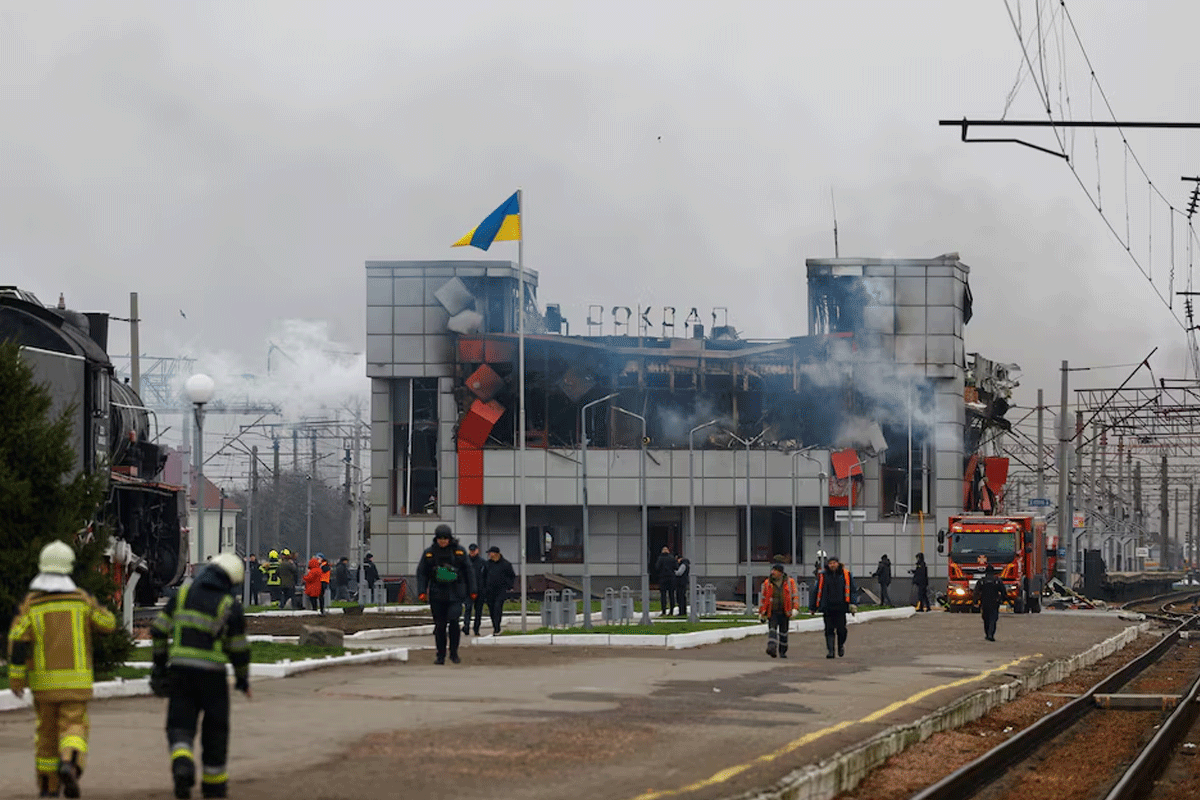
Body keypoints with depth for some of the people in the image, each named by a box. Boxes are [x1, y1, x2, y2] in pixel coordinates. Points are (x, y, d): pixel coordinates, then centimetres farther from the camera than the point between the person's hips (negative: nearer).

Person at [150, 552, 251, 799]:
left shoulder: (183, 594, 4)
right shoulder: (231, 606, -5)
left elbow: (159, 630, 4)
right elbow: (239, 648, 0)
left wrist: (160, 661, 15)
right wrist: (243, 679, 15)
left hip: (180, 669, 2)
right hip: (212, 673, -2)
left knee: (180, 726, 5)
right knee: (215, 728, 14)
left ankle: (182, 763, -26)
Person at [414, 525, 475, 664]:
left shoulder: (459, 551, 4)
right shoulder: (429, 553, 5)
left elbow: (468, 571, 10)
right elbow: (421, 573, 9)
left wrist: (472, 591, 9)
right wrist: (422, 591, -2)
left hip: (455, 594, -1)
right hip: (437, 594, 1)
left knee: (453, 621, -16)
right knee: (440, 625, 3)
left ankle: (454, 652, -1)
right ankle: (440, 656, 13)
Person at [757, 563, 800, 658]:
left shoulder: (790, 582, 3)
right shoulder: (767, 583, 6)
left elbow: (795, 595, 2)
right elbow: (763, 598, 11)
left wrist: (795, 608, -12)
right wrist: (761, 612, 10)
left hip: (785, 613, 0)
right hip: (772, 612, 0)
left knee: (783, 632, 8)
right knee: (772, 630, -18)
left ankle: (783, 652, 21)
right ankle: (772, 648, -34)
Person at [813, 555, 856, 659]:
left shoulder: (846, 574, 4)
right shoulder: (823, 575, 5)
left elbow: (851, 590, 7)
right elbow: (818, 591, 10)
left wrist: (853, 605, 0)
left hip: (840, 607, -1)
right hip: (827, 607, 1)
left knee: (841, 629, 1)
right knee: (829, 630, -3)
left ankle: (841, 645, 28)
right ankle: (830, 651, 0)